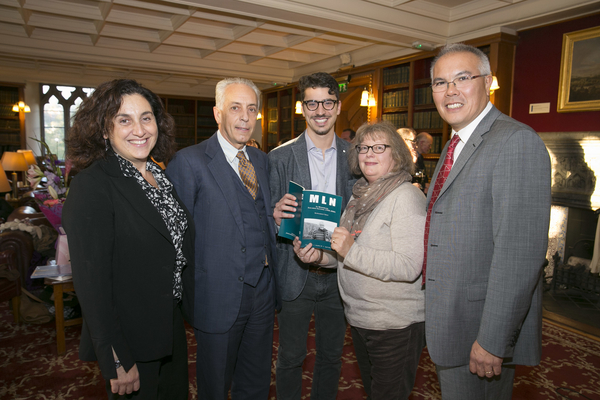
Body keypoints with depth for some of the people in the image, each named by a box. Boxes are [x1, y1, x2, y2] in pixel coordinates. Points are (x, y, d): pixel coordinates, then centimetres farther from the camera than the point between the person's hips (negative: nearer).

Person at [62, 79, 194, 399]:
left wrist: (189, 312, 9)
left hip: (172, 328, 7)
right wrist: (117, 362, -19)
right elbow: (91, 281, -20)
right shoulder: (91, 186, -19)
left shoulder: (159, 177, 3)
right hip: (129, 340, -7)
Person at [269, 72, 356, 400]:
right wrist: (277, 216, -25)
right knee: (290, 358, 14)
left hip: (337, 274, 3)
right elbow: (271, 218, -3)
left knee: (332, 355, 20)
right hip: (295, 276, -2)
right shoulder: (279, 157, -6)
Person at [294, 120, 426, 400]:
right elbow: (345, 255, 14)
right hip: (359, 318, 8)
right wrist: (319, 255, -6)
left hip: (395, 324, -7)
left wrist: (352, 251, -30)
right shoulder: (360, 196, 7)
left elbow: (409, 266, -26)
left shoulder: (406, 197, -17)